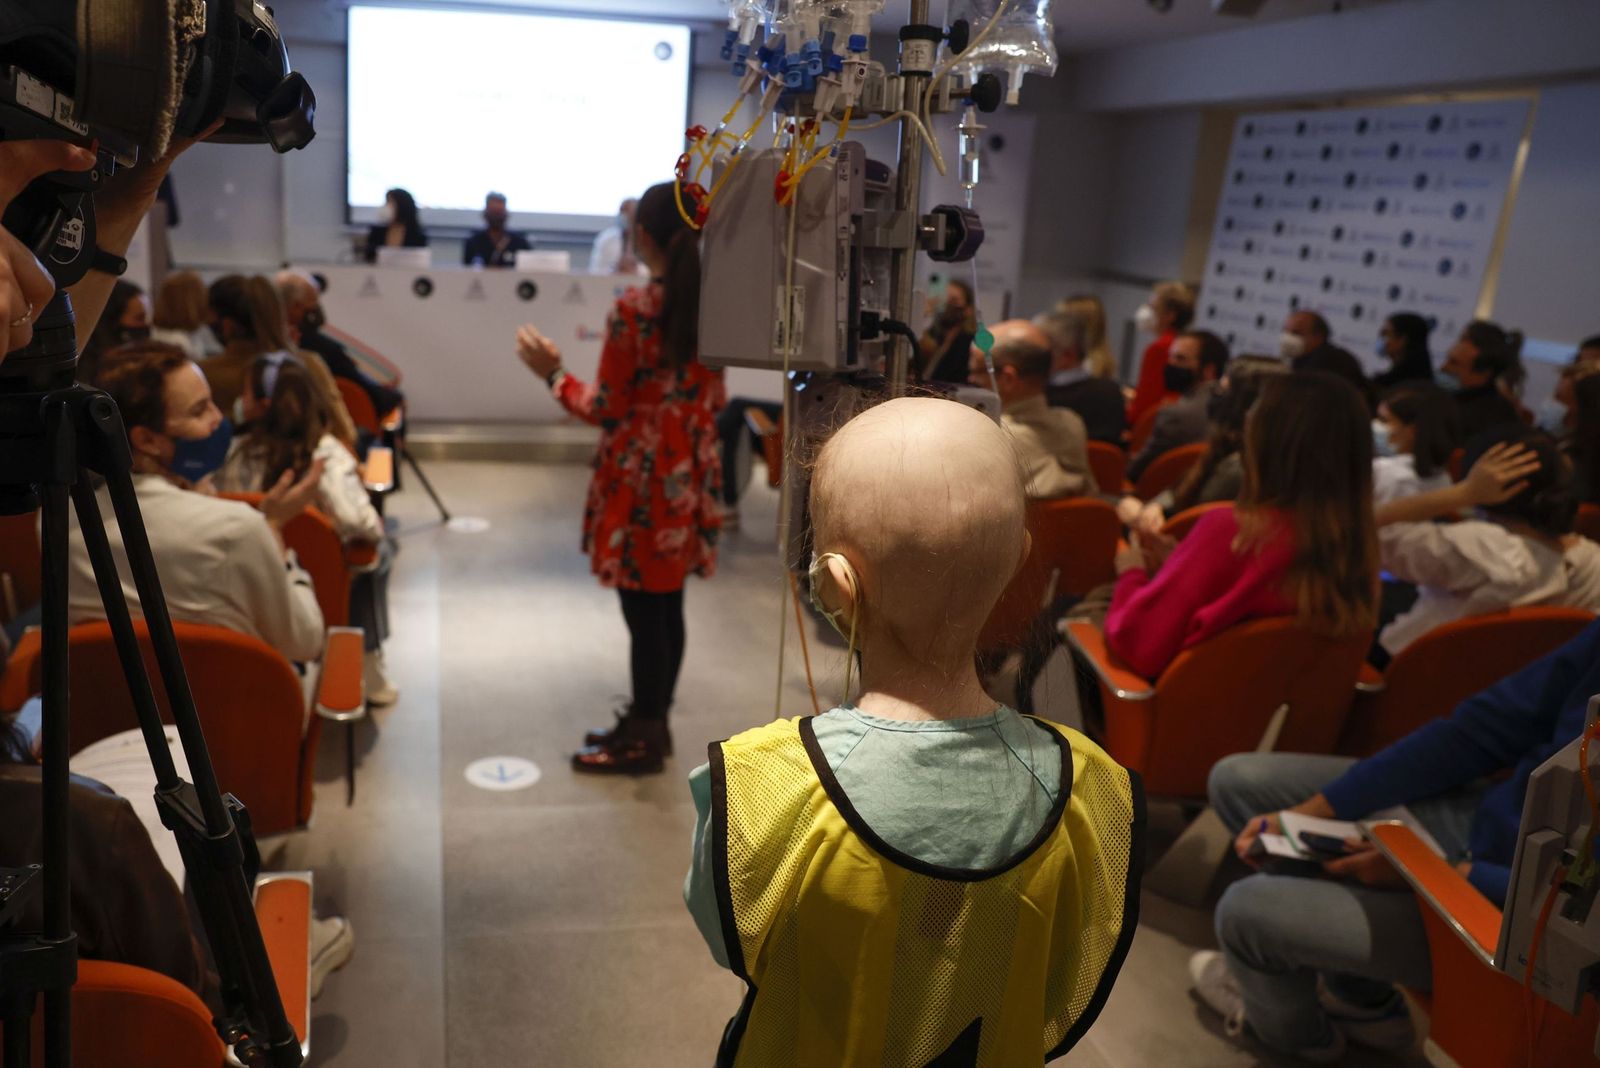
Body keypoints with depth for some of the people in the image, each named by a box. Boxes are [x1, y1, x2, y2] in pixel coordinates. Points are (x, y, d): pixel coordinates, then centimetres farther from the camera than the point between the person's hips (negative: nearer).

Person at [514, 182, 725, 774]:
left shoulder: (634, 308, -16)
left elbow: (607, 409, -12)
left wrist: (553, 374, 0)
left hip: (641, 478, -7)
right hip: (690, 475, 7)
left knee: (643, 612, 3)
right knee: (666, 607, 15)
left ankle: (642, 740, 16)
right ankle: (650, 723, 29)